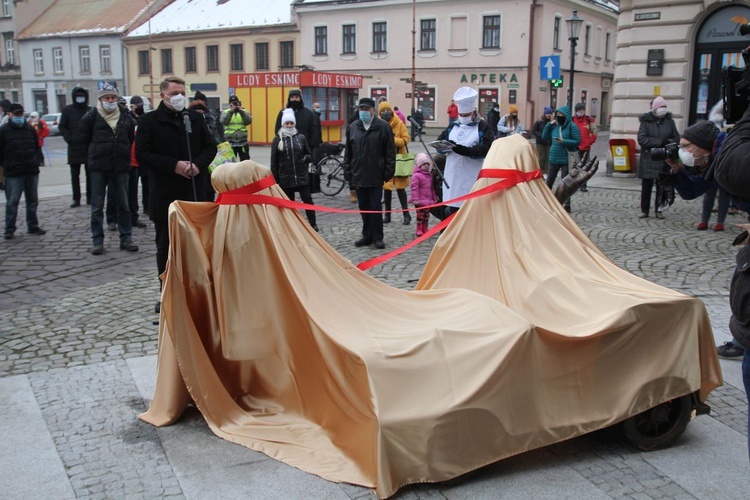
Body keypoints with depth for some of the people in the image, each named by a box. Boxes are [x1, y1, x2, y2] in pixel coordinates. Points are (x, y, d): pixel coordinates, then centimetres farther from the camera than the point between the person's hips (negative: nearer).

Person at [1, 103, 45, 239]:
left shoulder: (30, 129, 10)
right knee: (12, 202, -3)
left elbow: (36, 146, 18)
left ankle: (33, 226, 21)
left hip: (32, 171, 4)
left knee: (32, 200, 11)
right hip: (13, 173, -4)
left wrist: (35, 161, 8)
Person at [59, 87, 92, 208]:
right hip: (74, 147, 0)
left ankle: (90, 198, 13)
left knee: (90, 174, 6)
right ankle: (76, 199, 10)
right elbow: (62, 126, 6)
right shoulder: (67, 110, 3)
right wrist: (68, 139, -6)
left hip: (89, 147, 0)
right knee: (75, 175, 5)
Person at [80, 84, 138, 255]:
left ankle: (126, 238, 16)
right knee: (97, 206, 2)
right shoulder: (92, 116, -3)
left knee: (123, 204, 7)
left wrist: (123, 151, 11)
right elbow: (85, 138, 7)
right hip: (98, 167, -2)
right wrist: (96, 151, 9)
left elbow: (131, 137, 16)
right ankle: (97, 241, 9)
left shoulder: (125, 116, 4)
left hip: (121, 166, 2)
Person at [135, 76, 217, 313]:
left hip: (195, 193, 3)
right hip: (165, 195, -2)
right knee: (165, 246, 6)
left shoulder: (195, 118, 9)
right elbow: (142, 155, -8)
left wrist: (199, 164, -9)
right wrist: (174, 165, -17)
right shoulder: (149, 121, -1)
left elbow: (210, 147, 11)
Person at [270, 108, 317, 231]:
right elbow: (274, 162, 2)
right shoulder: (277, 140, 0)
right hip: (285, 178, 0)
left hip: (302, 176, 1)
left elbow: (309, 154, 13)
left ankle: (313, 224, 10)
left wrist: (306, 158, -11)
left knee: (307, 200, -2)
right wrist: (275, 179, -1)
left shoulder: (301, 138, 4)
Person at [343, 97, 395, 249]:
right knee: (364, 207, 11)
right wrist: (348, 172, 6)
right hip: (358, 175, 4)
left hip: (375, 176, -4)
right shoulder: (352, 127, 9)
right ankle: (367, 236, 21)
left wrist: (388, 172, -7)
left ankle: (377, 237, 10)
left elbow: (390, 152, -3)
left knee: (375, 207, 0)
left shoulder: (383, 127, -2)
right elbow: (348, 152, 11)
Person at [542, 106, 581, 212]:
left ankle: (566, 205, 4)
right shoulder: (555, 126, 7)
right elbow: (545, 137, 9)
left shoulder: (572, 126, -8)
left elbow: (577, 141, -12)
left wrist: (564, 141, -21)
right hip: (554, 158, 6)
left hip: (566, 159, -6)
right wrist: (549, 124, 0)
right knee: (549, 181, 13)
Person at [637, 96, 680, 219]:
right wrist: (660, 142, -16)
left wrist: (669, 143, -14)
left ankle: (659, 210, 14)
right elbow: (641, 139, -12)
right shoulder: (646, 121, -2)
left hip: (664, 161, 2)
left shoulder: (669, 121, 6)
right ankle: (644, 210, 12)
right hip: (648, 160, -2)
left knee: (662, 186, 4)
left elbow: (676, 138, 8)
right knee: (646, 186, 2)